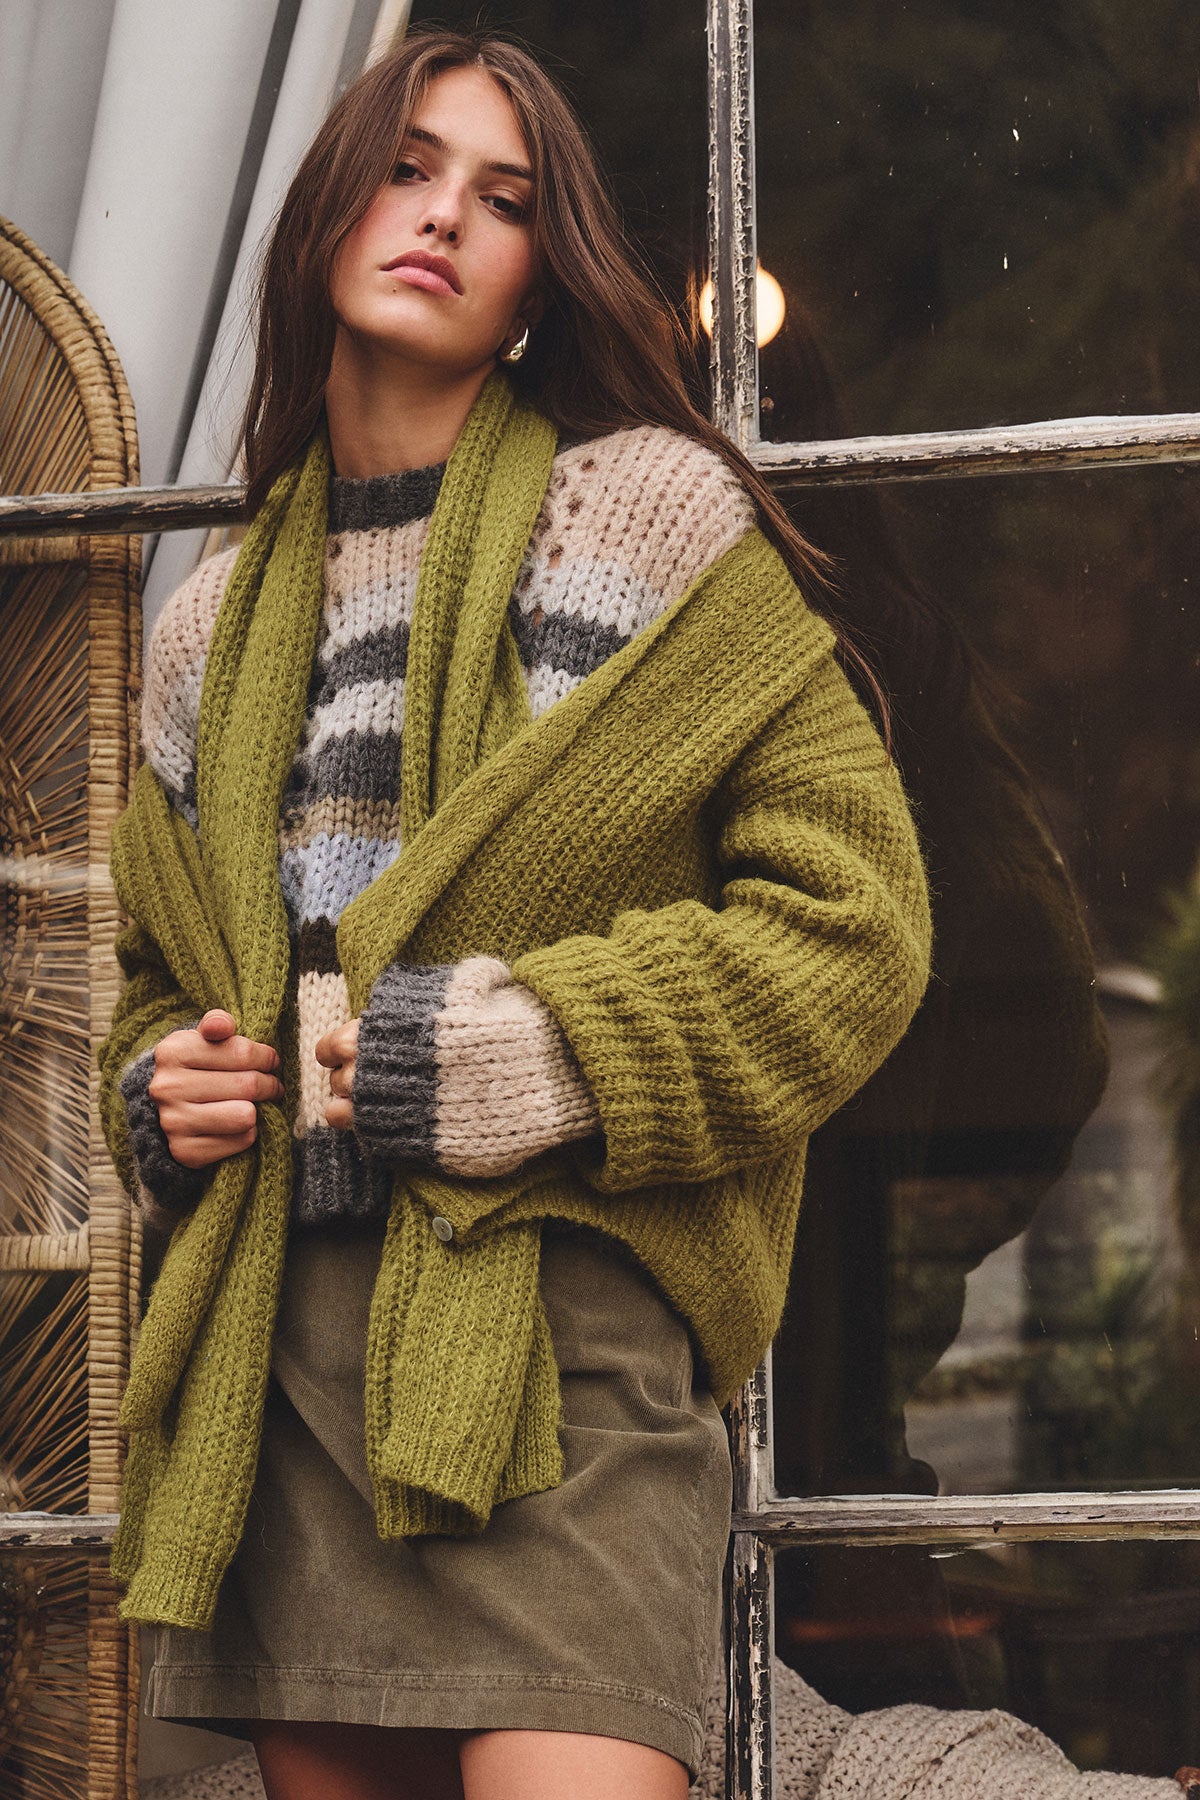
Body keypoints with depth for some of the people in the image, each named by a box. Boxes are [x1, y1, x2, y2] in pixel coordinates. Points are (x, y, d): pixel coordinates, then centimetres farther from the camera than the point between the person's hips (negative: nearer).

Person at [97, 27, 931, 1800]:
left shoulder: (645, 517, 4)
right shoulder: (220, 619, 19)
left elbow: (851, 914, -3)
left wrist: (505, 1058, -11)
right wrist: (158, 1092, 7)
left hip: (550, 1324, -5)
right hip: (270, 1346, 5)